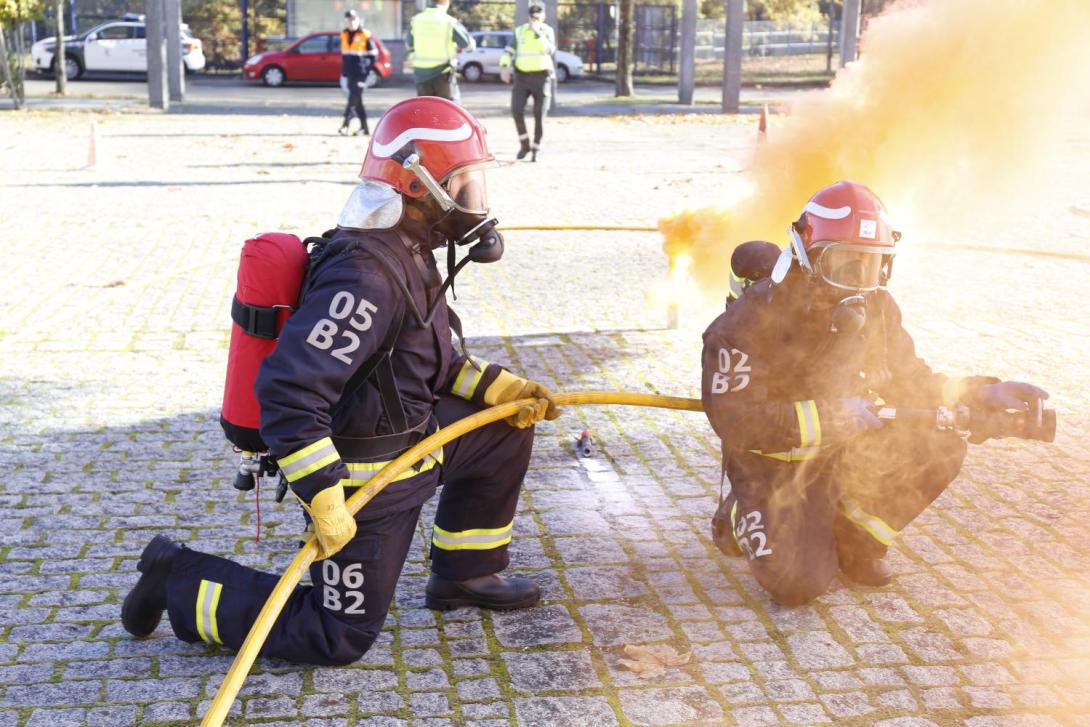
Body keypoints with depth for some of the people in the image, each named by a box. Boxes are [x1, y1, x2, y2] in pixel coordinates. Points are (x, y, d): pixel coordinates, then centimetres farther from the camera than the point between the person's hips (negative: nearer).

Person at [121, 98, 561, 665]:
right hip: (363, 478, -9)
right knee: (341, 637, 2)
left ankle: (464, 574, 26)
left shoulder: (404, 256, 3)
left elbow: (434, 363, 16)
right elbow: (287, 392, -34)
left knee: (505, 430, 15)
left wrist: (505, 388, 6)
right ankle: (180, 582, 11)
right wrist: (326, 505, -32)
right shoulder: (365, 278, -30)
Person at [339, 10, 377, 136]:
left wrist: (367, 69, -6)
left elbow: (373, 53, -1)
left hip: (360, 74, -6)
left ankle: (345, 125, -12)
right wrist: (344, 70, 17)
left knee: (353, 98, -10)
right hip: (349, 73, 6)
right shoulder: (344, 34, 12)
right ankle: (364, 127, 13)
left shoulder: (365, 35, -5)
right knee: (357, 100, 8)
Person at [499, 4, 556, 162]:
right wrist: (504, 67, -15)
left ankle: (536, 149, 11)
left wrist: (537, 32, -24)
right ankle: (524, 144, 6)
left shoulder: (548, 31, -1)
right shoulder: (520, 31, 4)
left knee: (539, 115, -3)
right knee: (517, 111, -13)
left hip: (541, 76, -1)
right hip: (522, 77, 1)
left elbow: (549, 50, -20)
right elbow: (508, 51, 2)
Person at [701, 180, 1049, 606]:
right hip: (774, 467, -6)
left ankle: (853, 540, 4)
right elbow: (733, 420, -26)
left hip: (845, 455, 6)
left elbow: (911, 384, 7)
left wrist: (982, 393, -10)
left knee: (940, 447, -14)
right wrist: (826, 418, -32)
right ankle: (743, 519, 11)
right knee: (799, 584, -22)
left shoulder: (876, 310, -2)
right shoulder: (752, 322, -22)